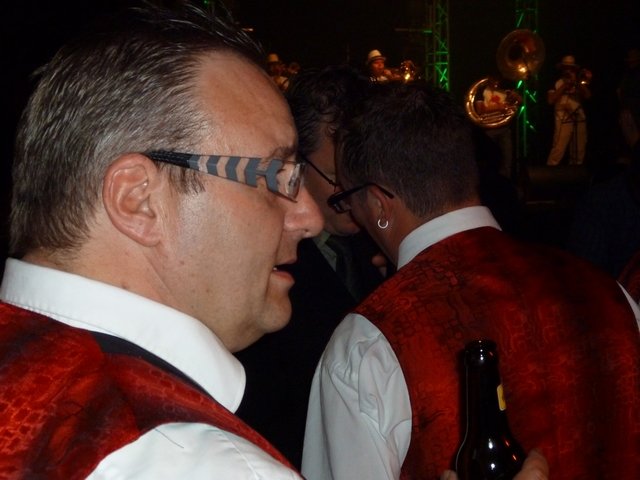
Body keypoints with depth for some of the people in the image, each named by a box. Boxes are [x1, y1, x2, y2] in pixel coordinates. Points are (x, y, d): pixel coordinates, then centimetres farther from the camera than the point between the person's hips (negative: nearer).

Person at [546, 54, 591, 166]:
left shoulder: (579, 83, 17)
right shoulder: (557, 83, 7)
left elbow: (588, 96, 1)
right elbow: (550, 100, -6)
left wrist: (577, 82, -5)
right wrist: (564, 86, -6)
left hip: (580, 120, 4)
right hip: (563, 120, -4)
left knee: (579, 152, 7)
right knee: (558, 151, -15)